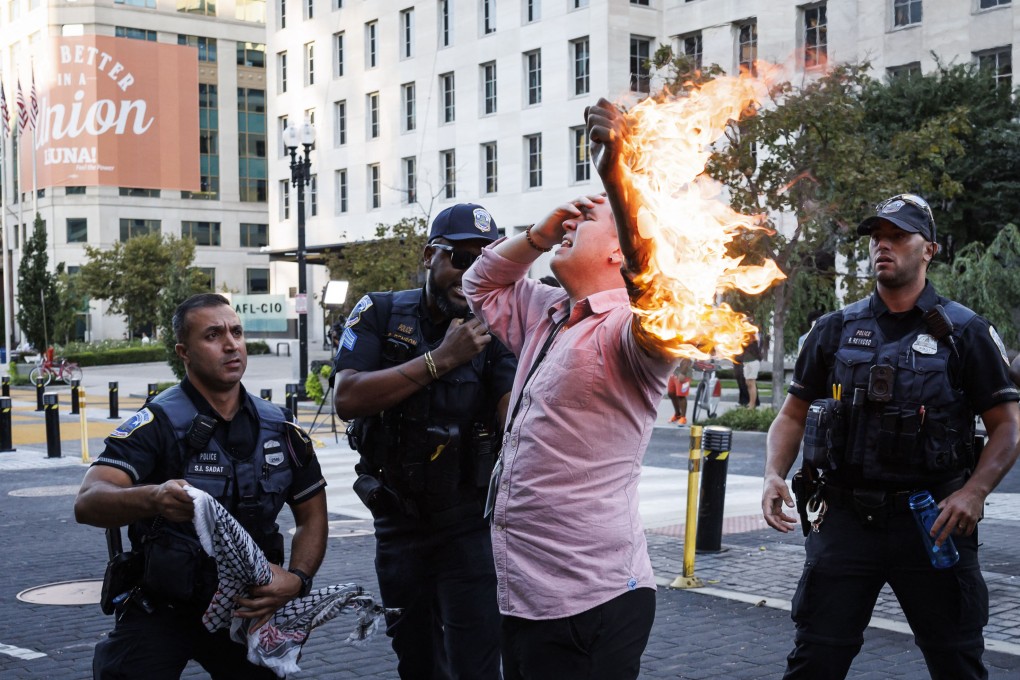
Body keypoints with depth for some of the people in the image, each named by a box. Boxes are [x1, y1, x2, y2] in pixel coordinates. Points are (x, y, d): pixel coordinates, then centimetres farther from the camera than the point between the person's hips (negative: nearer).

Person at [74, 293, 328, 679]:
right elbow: (87, 503, -28)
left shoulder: (280, 429, 1)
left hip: (245, 606, 4)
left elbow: (312, 517, 9)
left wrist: (297, 580, -11)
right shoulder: (157, 423, -15)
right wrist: (152, 499, -50)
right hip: (161, 610, -4)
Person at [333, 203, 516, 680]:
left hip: (468, 527, -2)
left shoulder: (496, 334, -7)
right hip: (397, 524, 2)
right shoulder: (380, 314, -4)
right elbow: (347, 399, -19)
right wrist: (441, 359, -23)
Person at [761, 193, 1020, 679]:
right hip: (846, 518, 2)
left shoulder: (965, 332, 2)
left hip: (933, 524, -1)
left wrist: (974, 492, -15)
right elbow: (794, 415, 12)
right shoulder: (835, 330, 9)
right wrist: (774, 475, -6)